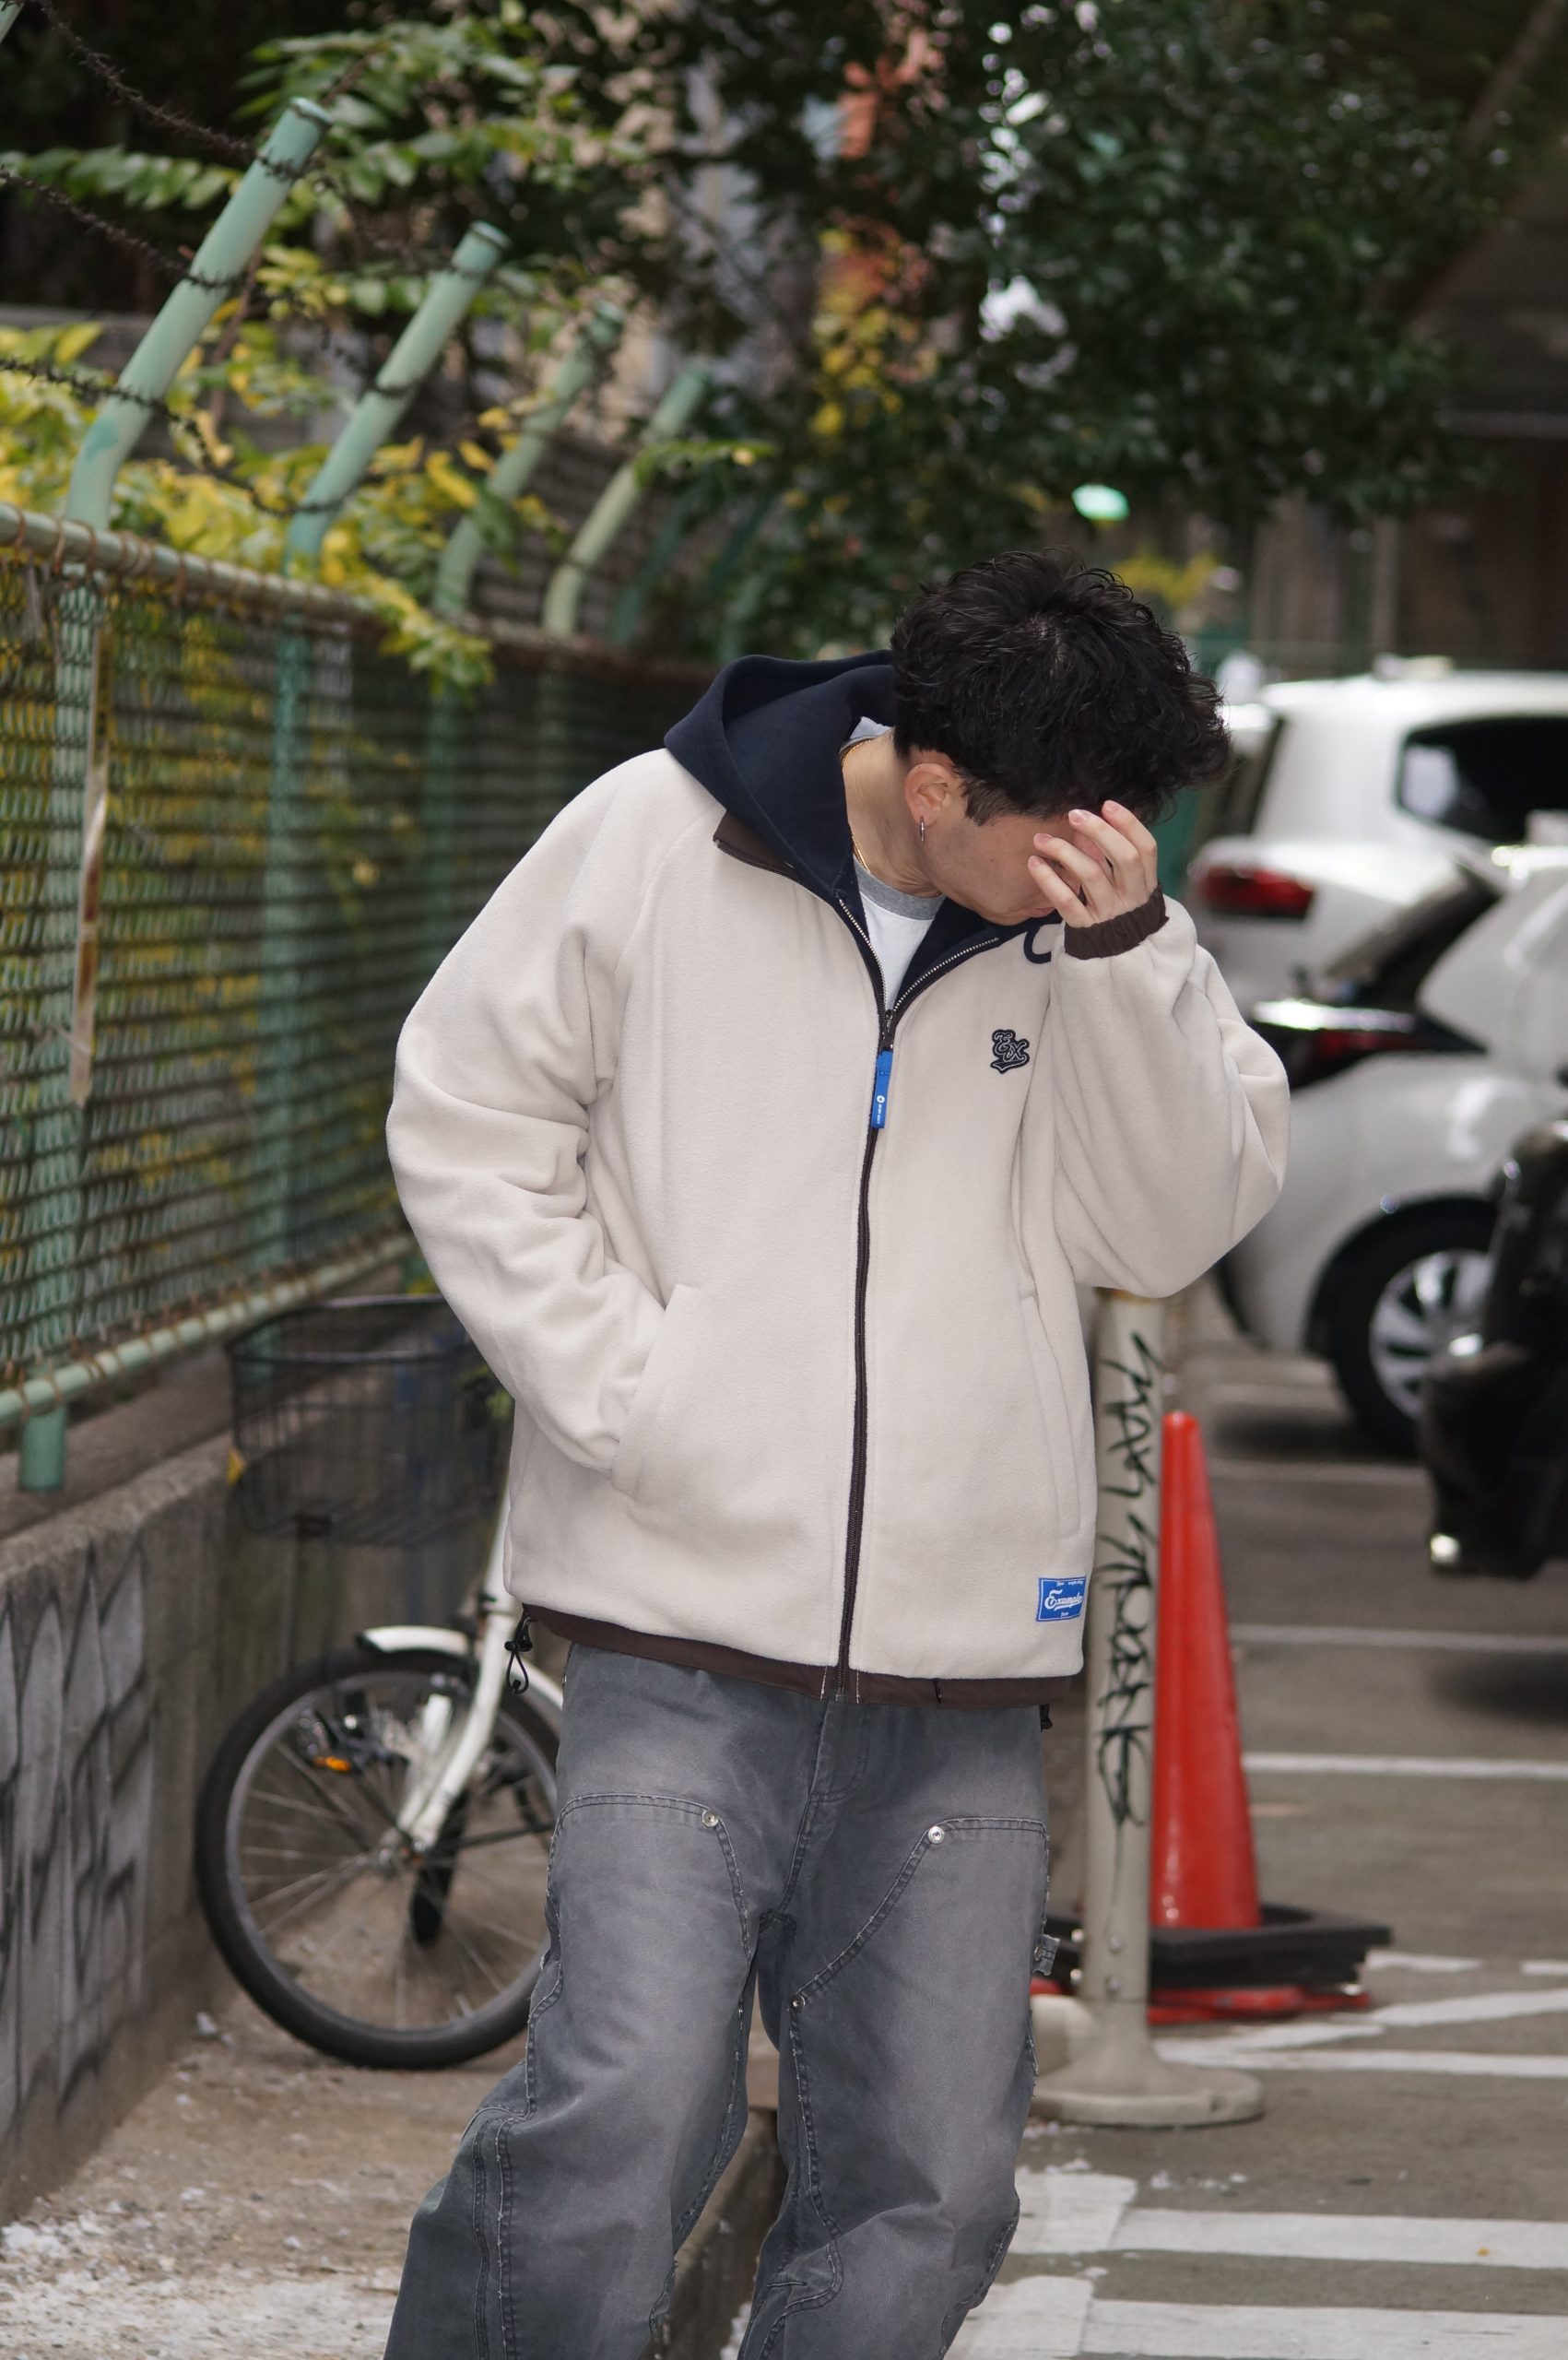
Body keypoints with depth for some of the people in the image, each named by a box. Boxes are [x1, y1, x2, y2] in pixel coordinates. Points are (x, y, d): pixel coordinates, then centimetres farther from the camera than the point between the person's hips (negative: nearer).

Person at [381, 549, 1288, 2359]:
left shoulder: (1096, 924, 6)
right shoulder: (658, 842, -4)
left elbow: (1180, 1225, 0)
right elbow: (466, 1118, 2)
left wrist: (1128, 949, -13)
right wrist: (622, 1388, -7)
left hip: (961, 1676, 4)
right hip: (682, 1623, -4)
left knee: (926, 2185, 4)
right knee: (632, 2114, -16)